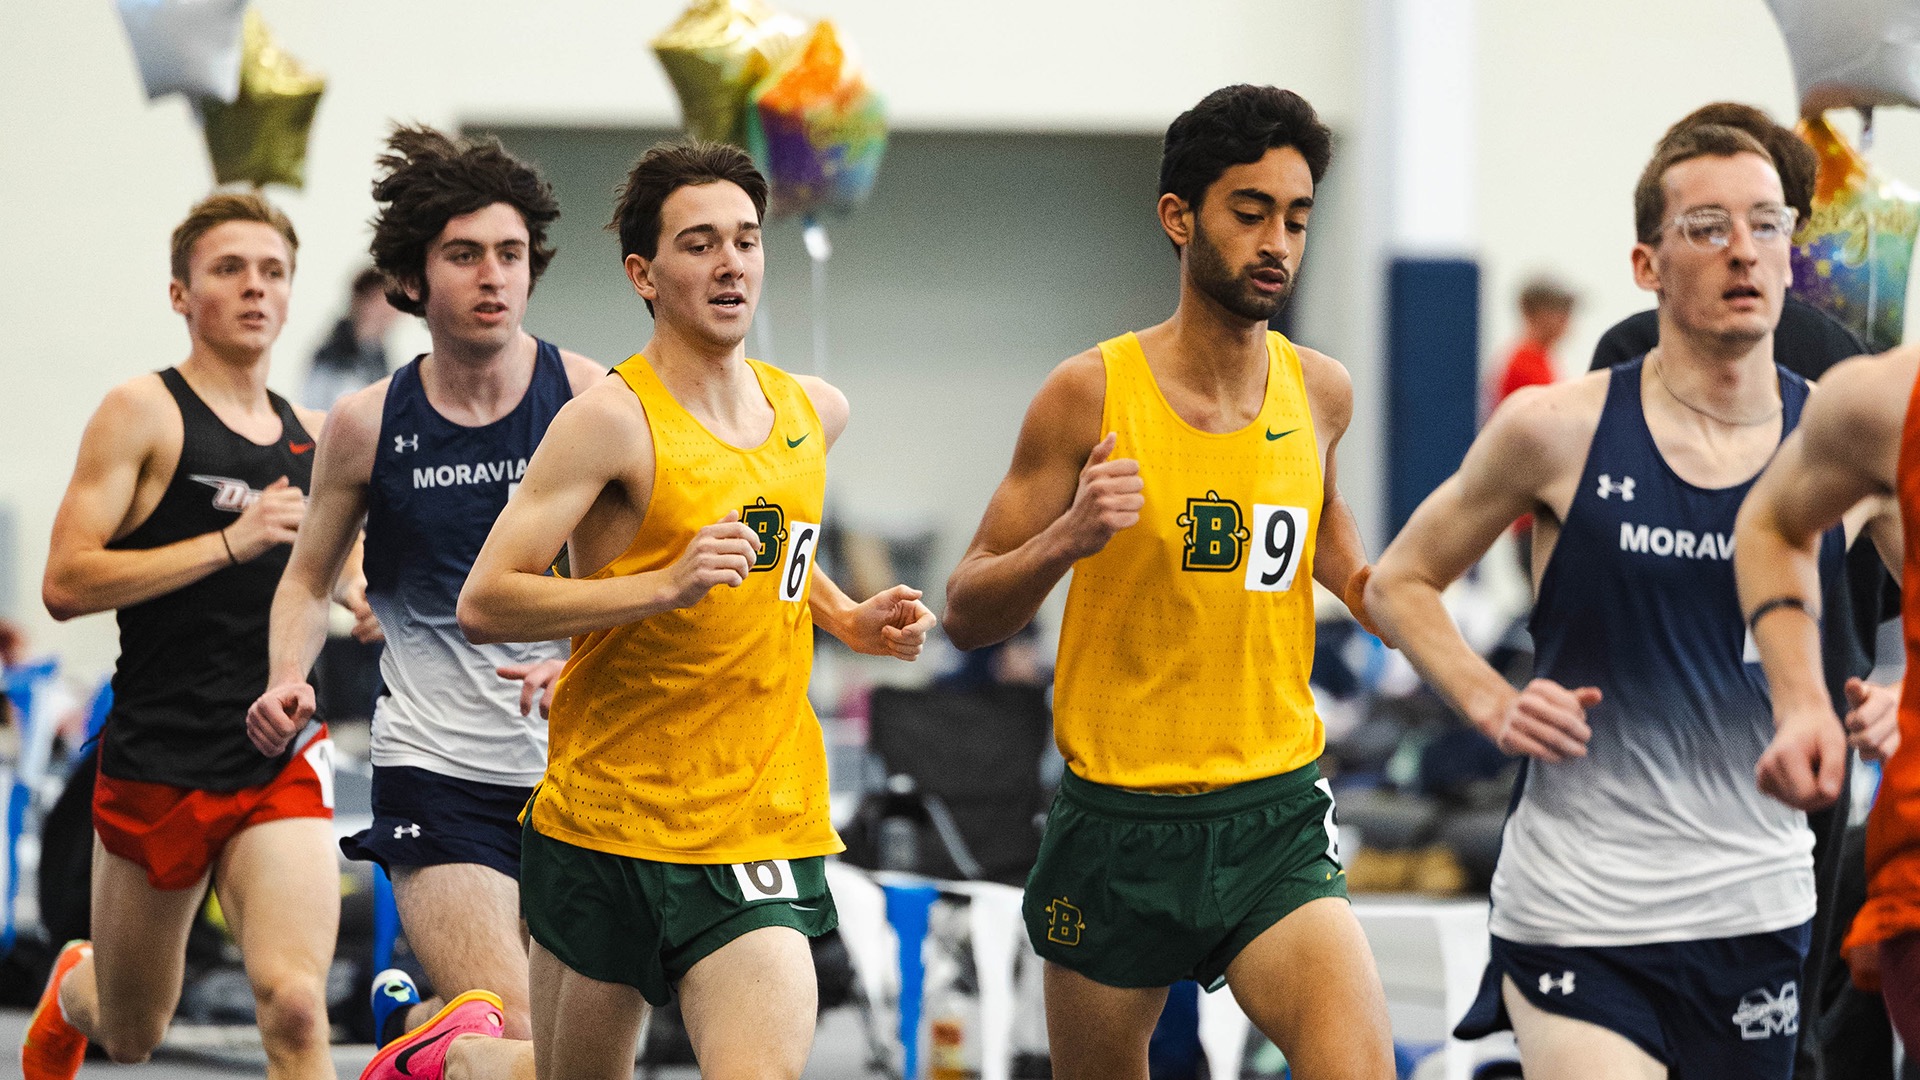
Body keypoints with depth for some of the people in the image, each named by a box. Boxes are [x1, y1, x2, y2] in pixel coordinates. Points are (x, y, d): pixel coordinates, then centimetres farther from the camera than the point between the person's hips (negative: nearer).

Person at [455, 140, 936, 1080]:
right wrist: (666, 586, -24)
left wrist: (850, 620, 13)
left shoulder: (814, 411, 10)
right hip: (603, 821, -3)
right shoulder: (614, 419, -9)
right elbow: (483, 605, -15)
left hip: (762, 835, 3)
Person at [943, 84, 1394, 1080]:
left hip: (1276, 819, 2)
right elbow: (966, 615, -5)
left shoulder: (1321, 392, 4)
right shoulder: (1092, 395, -7)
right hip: (1117, 819, -2)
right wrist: (1067, 540, -23)